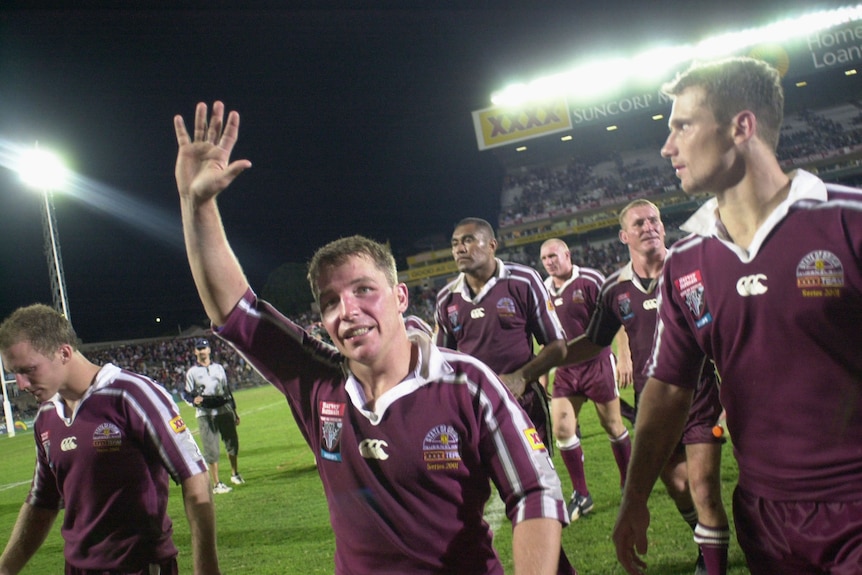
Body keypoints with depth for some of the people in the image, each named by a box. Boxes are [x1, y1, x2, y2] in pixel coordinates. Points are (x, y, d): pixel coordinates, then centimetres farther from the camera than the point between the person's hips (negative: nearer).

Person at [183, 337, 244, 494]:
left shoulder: (218, 368, 13)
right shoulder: (192, 372, 2)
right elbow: (187, 393, 0)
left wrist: (234, 410, 15)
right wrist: (194, 400, -23)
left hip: (224, 410, 4)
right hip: (205, 414, -4)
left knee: (232, 442, 9)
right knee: (211, 449, -4)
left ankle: (235, 474, 31)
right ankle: (216, 484, 0)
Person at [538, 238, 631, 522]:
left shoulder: (590, 280, -13)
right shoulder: (544, 290, 4)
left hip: (597, 364, -4)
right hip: (565, 369, 4)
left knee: (613, 426, 8)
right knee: (561, 430, -3)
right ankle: (581, 495, 10)